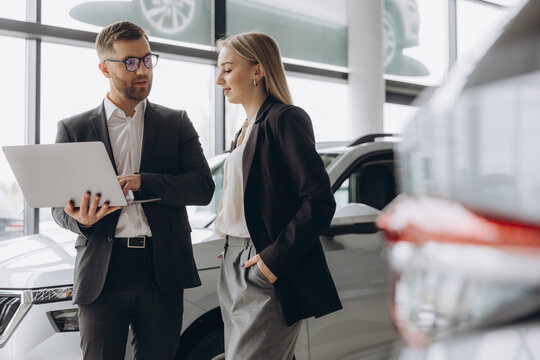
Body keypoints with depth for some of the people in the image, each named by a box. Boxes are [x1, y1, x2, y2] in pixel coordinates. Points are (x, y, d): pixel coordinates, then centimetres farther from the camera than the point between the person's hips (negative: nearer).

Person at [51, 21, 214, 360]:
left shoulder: (176, 123, 10)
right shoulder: (74, 129, 9)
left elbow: (203, 188, 0)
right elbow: (60, 206, 9)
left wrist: (143, 182, -15)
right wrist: (81, 220, -15)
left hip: (162, 271, 1)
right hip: (101, 271, 0)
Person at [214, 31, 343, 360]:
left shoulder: (286, 118, -8)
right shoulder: (247, 129, 19)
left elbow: (320, 202, -16)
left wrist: (276, 258, -19)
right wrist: (231, 257, 10)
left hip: (266, 275, -9)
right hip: (234, 270, 9)